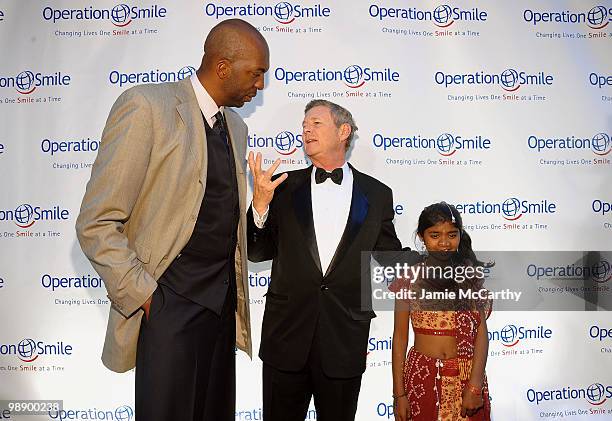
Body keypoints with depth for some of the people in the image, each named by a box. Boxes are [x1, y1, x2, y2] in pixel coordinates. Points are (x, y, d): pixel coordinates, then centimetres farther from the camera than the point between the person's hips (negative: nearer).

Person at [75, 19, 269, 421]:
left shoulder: (236, 127, 11)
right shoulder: (145, 107, -11)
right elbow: (96, 223, -13)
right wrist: (143, 295, -14)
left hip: (224, 298, 7)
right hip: (170, 301, -6)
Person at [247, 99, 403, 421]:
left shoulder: (377, 194, 3)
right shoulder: (285, 187, 4)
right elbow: (258, 252, 4)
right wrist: (260, 204, -12)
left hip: (345, 341, 0)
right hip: (287, 336, 1)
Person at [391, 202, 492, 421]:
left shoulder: (473, 275, -2)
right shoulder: (410, 278, -4)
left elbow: (481, 332, -5)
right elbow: (400, 337, -2)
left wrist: (475, 385, -13)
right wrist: (399, 394, -4)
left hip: (466, 376, 1)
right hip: (421, 377, 0)